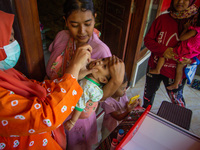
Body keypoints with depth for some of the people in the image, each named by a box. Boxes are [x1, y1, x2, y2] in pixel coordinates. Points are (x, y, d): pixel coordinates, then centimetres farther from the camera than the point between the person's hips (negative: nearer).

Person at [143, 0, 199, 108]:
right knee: (148, 92, 22)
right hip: (155, 66, 3)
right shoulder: (162, 19, -3)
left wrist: (191, 60, -22)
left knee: (176, 99, 9)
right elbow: (147, 39, -3)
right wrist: (163, 49, -20)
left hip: (176, 72, -2)